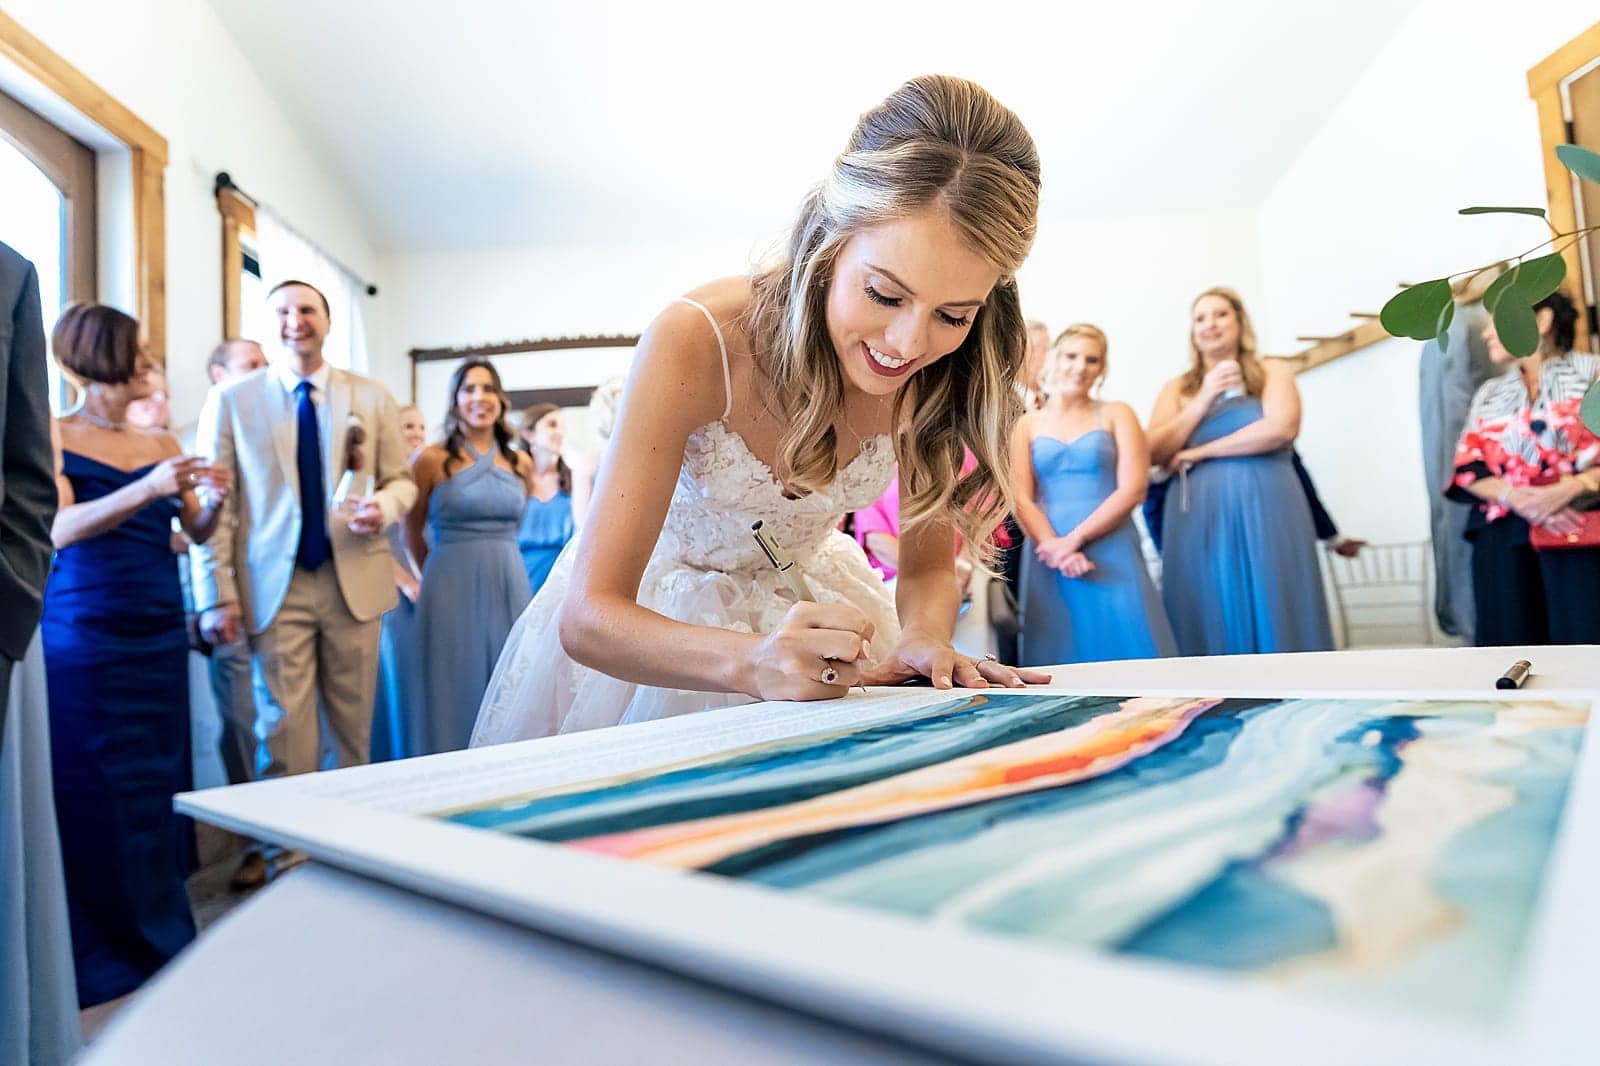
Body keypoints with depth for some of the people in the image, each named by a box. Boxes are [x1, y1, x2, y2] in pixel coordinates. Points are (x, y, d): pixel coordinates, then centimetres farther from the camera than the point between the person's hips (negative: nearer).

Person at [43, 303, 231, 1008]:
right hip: (86, 633, -4)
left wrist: (212, 502, -14)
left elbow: (197, 533, 8)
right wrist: (147, 488, -31)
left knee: (160, 779, 8)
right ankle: (105, 954, 13)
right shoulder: (55, 437, -3)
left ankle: (160, 935, 21)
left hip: (161, 631, 5)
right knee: (97, 790, 0)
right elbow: (60, 528, -16)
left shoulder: (163, 443, 11)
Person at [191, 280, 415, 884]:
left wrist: (384, 506, -13)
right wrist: (216, 595, -7)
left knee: (355, 726, 9)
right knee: (283, 727, 1)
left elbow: (401, 480, 12)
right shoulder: (230, 400, 5)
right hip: (275, 587, -1)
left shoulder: (373, 398, 9)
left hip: (355, 581, 2)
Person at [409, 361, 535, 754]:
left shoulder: (521, 463, 8)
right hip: (453, 587, -3)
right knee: (455, 691, 3)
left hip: (510, 585, 4)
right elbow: (413, 533, 7)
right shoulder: (432, 459, -2)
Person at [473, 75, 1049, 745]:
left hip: (807, 601, 3)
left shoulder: (935, 374, -18)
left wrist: (922, 640, -30)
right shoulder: (694, 345, -31)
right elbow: (587, 616, -33)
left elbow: (928, 567, -7)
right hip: (653, 615, -2)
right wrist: (754, 662, -50)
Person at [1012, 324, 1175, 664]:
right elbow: (1020, 498, 2)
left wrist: (1075, 539, -13)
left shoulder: (1117, 415, 9)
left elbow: (1133, 489, -3)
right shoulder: (1027, 424, 12)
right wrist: (1056, 548, -14)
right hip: (1051, 558, 1)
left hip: (1112, 555, -1)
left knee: (1125, 650, -4)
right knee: (1060, 651, 1)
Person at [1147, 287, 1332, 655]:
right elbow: (1155, 452, 2)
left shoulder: (1272, 372, 8)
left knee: (1269, 613, -1)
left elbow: (1281, 428, -10)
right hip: (1198, 516, 2)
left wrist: (1200, 453, -8)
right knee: (1209, 619, 0)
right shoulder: (1178, 388, 14)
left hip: (1264, 509, -1)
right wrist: (1205, 399, -5)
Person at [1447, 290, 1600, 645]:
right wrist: (1517, 497, -9)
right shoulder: (1488, 394, 19)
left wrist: (1570, 488, -18)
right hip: (1503, 537, 3)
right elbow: (1467, 468, 8)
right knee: (1513, 634, -2)